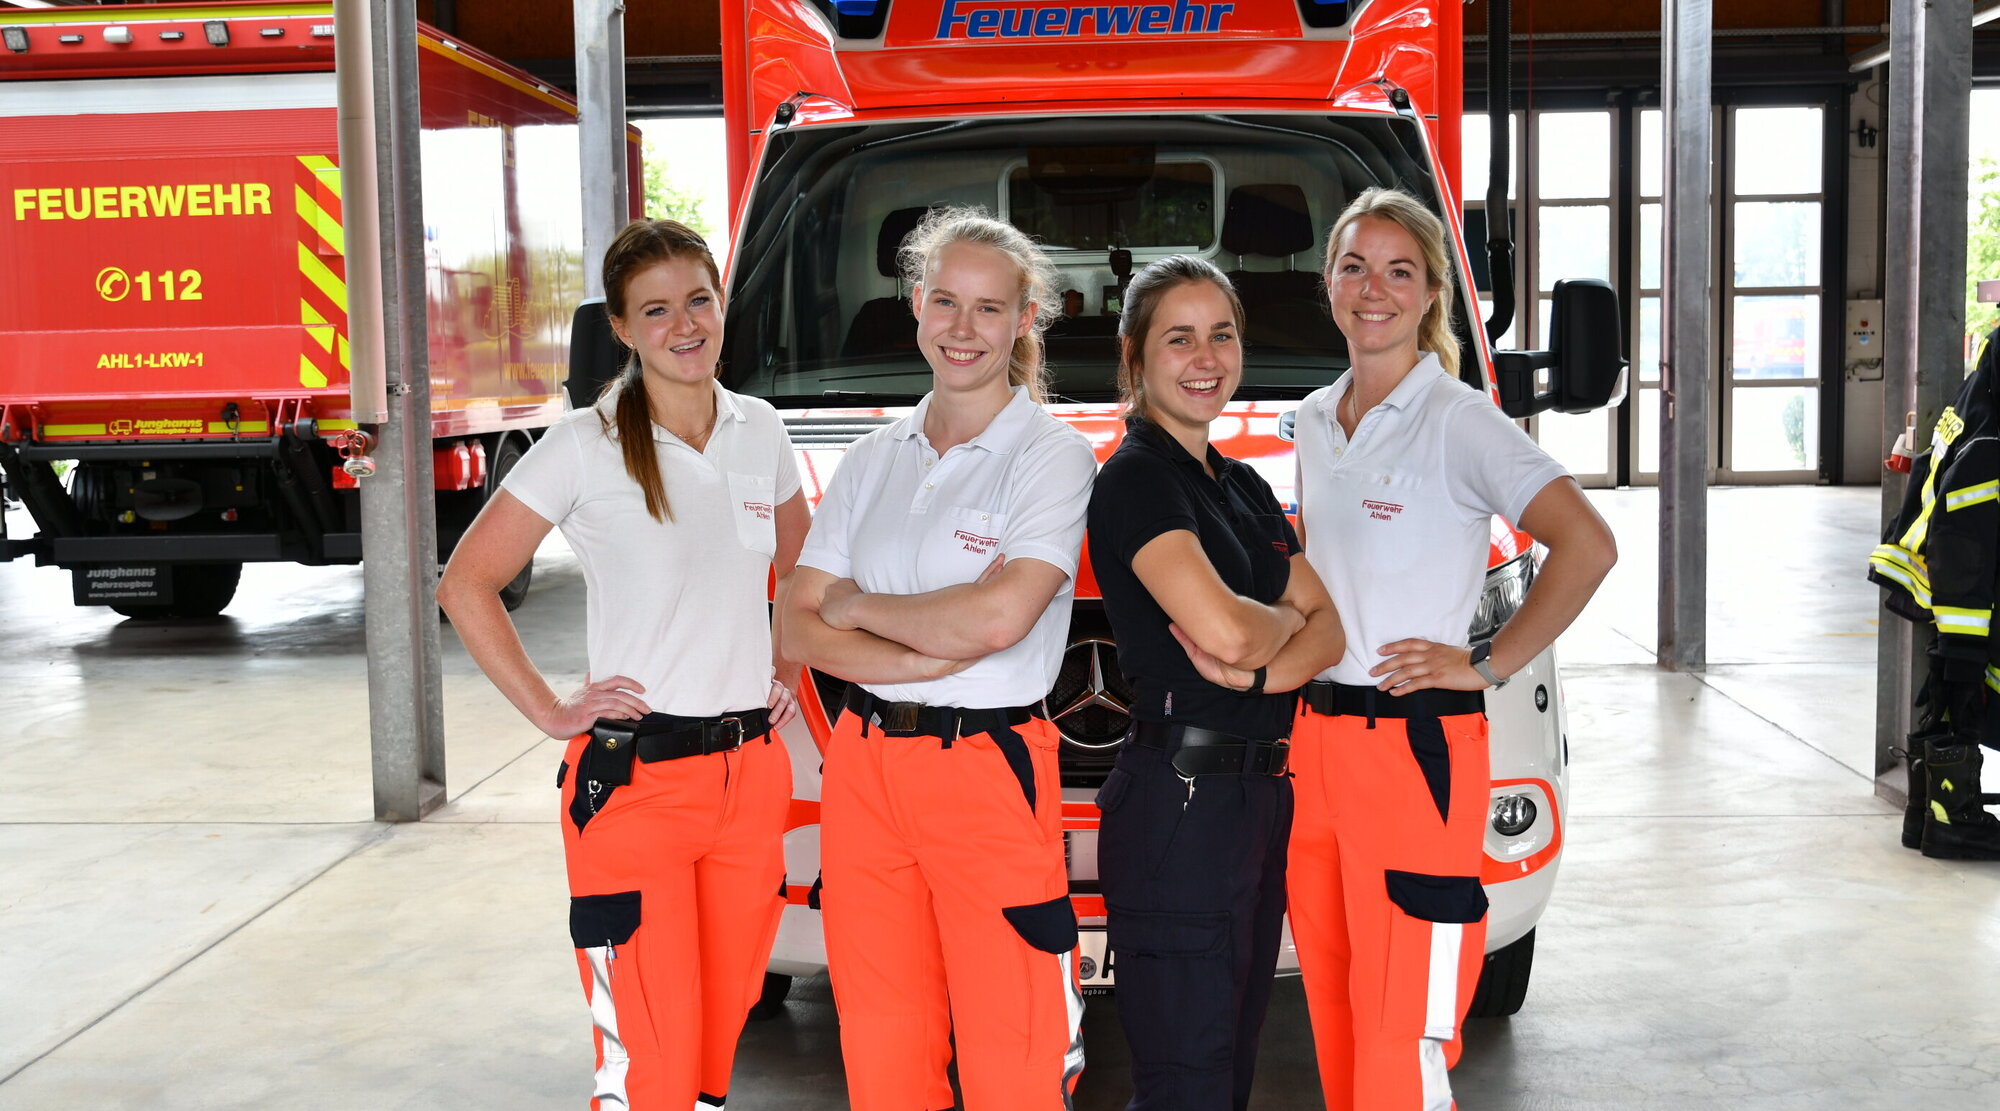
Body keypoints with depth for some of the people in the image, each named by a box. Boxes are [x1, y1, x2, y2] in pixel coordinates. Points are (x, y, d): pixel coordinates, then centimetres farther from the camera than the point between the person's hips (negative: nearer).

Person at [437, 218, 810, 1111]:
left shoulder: (761, 432, 7)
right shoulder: (586, 446, -8)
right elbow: (467, 584, -5)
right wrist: (550, 712, -8)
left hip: (752, 774, 5)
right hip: (634, 779, -5)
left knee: (722, 1028, 14)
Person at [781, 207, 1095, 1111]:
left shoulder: (1051, 453, -3)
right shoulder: (873, 459, 12)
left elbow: (999, 617, -18)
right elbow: (800, 630, 5)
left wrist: (857, 605, -4)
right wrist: (937, 655, -11)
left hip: (988, 773, -5)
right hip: (863, 767, 5)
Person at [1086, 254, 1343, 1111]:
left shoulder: (1244, 487, 16)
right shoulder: (1135, 478, -10)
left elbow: (1330, 627, 9)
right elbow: (1222, 630, -23)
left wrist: (1267, 669, -12)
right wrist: (1286, 619, -1)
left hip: (1260, 793, 9)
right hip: (1178, 804, -8)